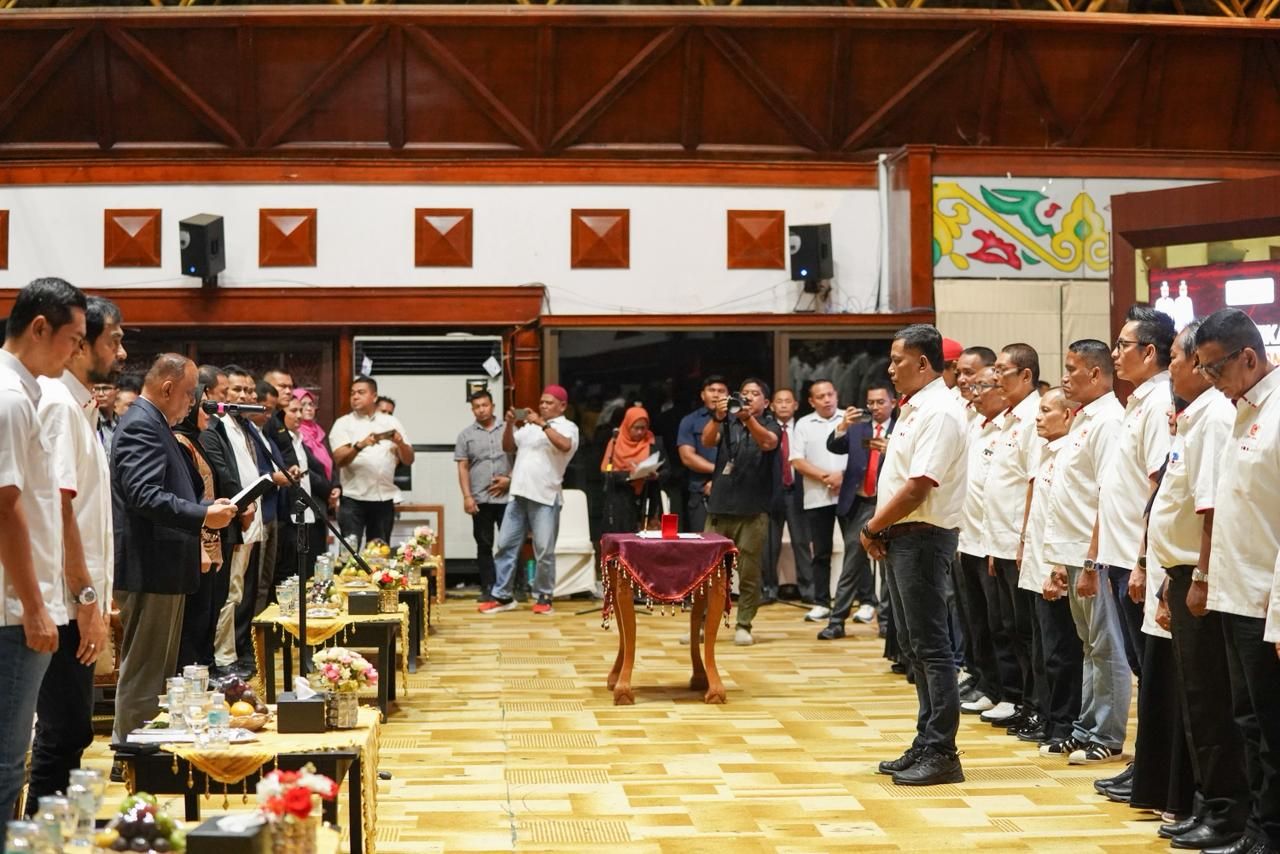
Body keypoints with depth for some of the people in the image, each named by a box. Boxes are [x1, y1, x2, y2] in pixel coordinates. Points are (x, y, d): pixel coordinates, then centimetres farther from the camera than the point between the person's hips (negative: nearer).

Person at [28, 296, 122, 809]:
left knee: (69, 732, 14)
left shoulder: (77, 405, 17)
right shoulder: (58, 403, -13)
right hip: (66, 604, -10)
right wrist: (86, 599, -20)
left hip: (77, 603, 10)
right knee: (62, 734, -5)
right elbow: (58, 507, -20)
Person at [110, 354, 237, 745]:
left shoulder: (154, 424, 17)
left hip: (163, 568, 11)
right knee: (143, 671, -5)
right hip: (150, 568, -11)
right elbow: (144, 495, -28)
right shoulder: (141, 426, -16)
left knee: (158, 669, 18)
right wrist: (203, 516, -28)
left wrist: (207, 507, 15)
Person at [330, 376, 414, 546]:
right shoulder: (343, 424, 3)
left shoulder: (391, 423, 10)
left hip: (384, 499, 3)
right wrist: (360, 445, -26)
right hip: (353, 500, -3)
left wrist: (400, 443, -12)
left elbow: (408, 460, 9)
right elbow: (339, 460, -9)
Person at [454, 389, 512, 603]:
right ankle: (488, 588, 10)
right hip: (480, 499, 1)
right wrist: (467, 496, -4)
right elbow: (463, 468, 5)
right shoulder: (466, 435, 8)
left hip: (507, 497, -1)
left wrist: (510, 479, -7)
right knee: (484, 545, 4)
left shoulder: (508, 429, 7)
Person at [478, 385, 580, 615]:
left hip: (545, 498, -6)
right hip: (519, 495, 6)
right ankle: (502, 596, 10)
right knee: (505, 545, 5)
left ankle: (544, 597, 9)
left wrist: (543, 424, -22)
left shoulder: (567, 427, 1)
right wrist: (510, 424, 5)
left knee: (544, 552, -3)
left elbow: (565, 445, -20)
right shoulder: (530, 426, 19)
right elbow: (508, 447, 20)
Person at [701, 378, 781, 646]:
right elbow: (707, 440, -8)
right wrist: (717, 416, -28)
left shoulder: (770, 425, 6)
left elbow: (768, 442, -17)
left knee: (749, 572, 1)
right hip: (719, 506, 2)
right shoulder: (727, 422, 11)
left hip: (753, 510, -1)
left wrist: (748, 418, -35)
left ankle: (744, 626, 9)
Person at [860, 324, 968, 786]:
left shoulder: (940, 413, -17)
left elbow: (917, 487, -23)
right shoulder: (913, 408, 14)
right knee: (914, 643, 14)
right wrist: (879, 529, 5)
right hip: (900, 536, 10)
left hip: (923, 537, -10)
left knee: (931, 646, -6)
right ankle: (926, 744, 21)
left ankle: (941, 753, -1)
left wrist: (872, 527, -12)